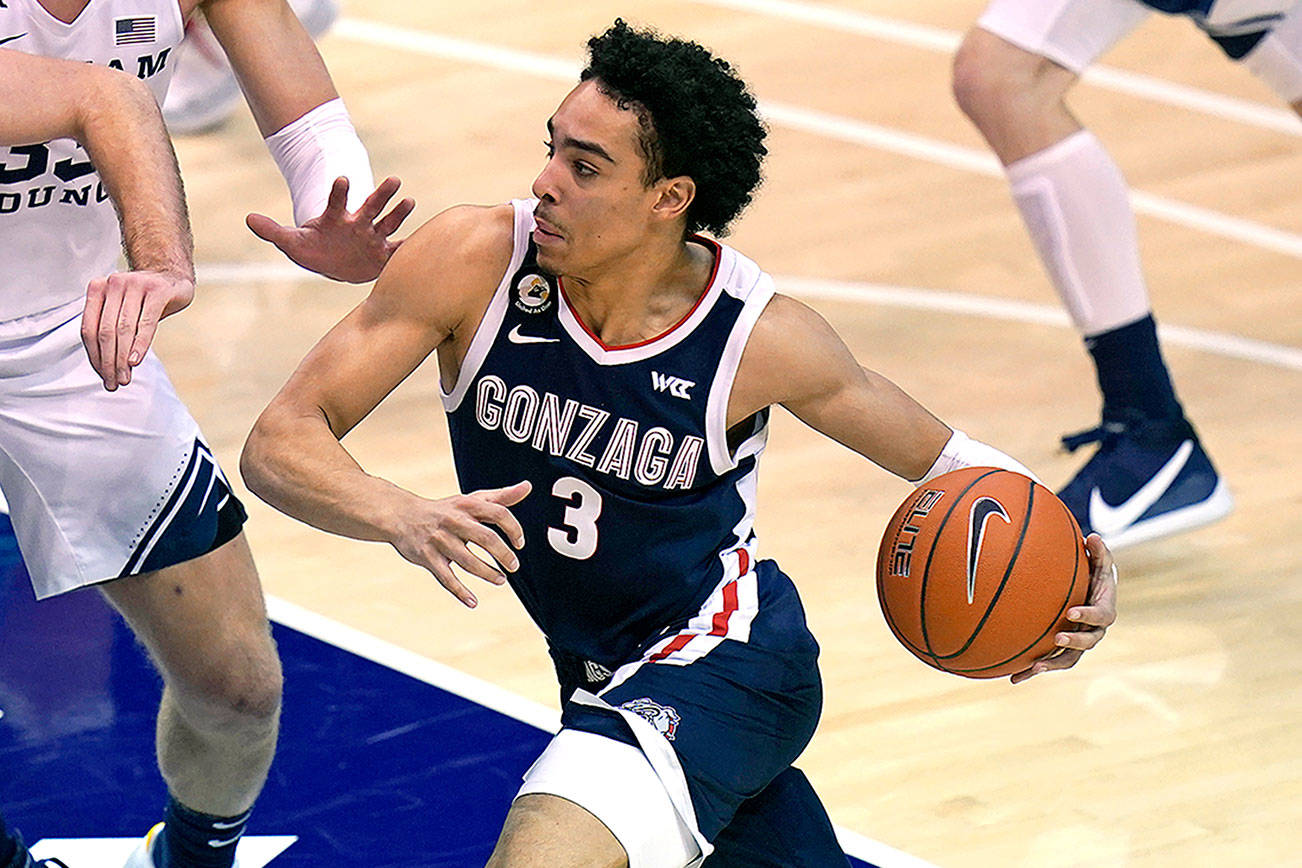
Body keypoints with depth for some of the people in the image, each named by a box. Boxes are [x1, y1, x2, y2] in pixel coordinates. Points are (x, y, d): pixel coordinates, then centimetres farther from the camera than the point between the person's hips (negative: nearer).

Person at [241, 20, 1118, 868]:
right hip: (600, 672, 5)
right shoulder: (476, 261, -19)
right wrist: (402, 516, -40)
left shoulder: (763, 339, -21)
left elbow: (940, 456, -4)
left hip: (726, 654, -5)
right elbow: (280, 442, -19)